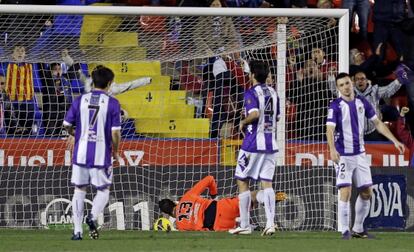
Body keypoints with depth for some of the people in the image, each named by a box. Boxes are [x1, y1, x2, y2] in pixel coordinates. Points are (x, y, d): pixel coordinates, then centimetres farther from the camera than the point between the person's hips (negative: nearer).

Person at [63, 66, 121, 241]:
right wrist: (115, 152, 7)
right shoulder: (112, 103, -7)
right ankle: (93, 216, -15)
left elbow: (67, 125, 6)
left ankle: (77, 231, 8)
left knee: (79, 190, 12)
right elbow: (115, 132, -10)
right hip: (101, 155, -2)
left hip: (81, 154, 2)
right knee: (103, 191, 13)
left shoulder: (80, 100, 1)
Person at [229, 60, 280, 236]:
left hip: (253, 143, -6)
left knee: (242, 181, 5)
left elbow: (255, 114, -25)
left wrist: (243, 122, -8)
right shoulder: (273, 93, 11)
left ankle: (245, 225, 4)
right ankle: (270, 223, -9)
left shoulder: (251, 93, -11)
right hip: (270, 143, 6)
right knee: (267, 183, 4)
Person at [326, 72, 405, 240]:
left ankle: (358, 229, 19)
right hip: (343, 155, -5)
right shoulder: (336, 106, -10)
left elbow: (377, 123, 13)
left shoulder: (362, 102, 5)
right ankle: (345, 230, -6)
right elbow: (330, 129, -20)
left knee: (366, 193, 7)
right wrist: (332, 149, -38)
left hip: (360, 154, 5)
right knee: (345, 192, -15)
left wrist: (394, 141, 7)